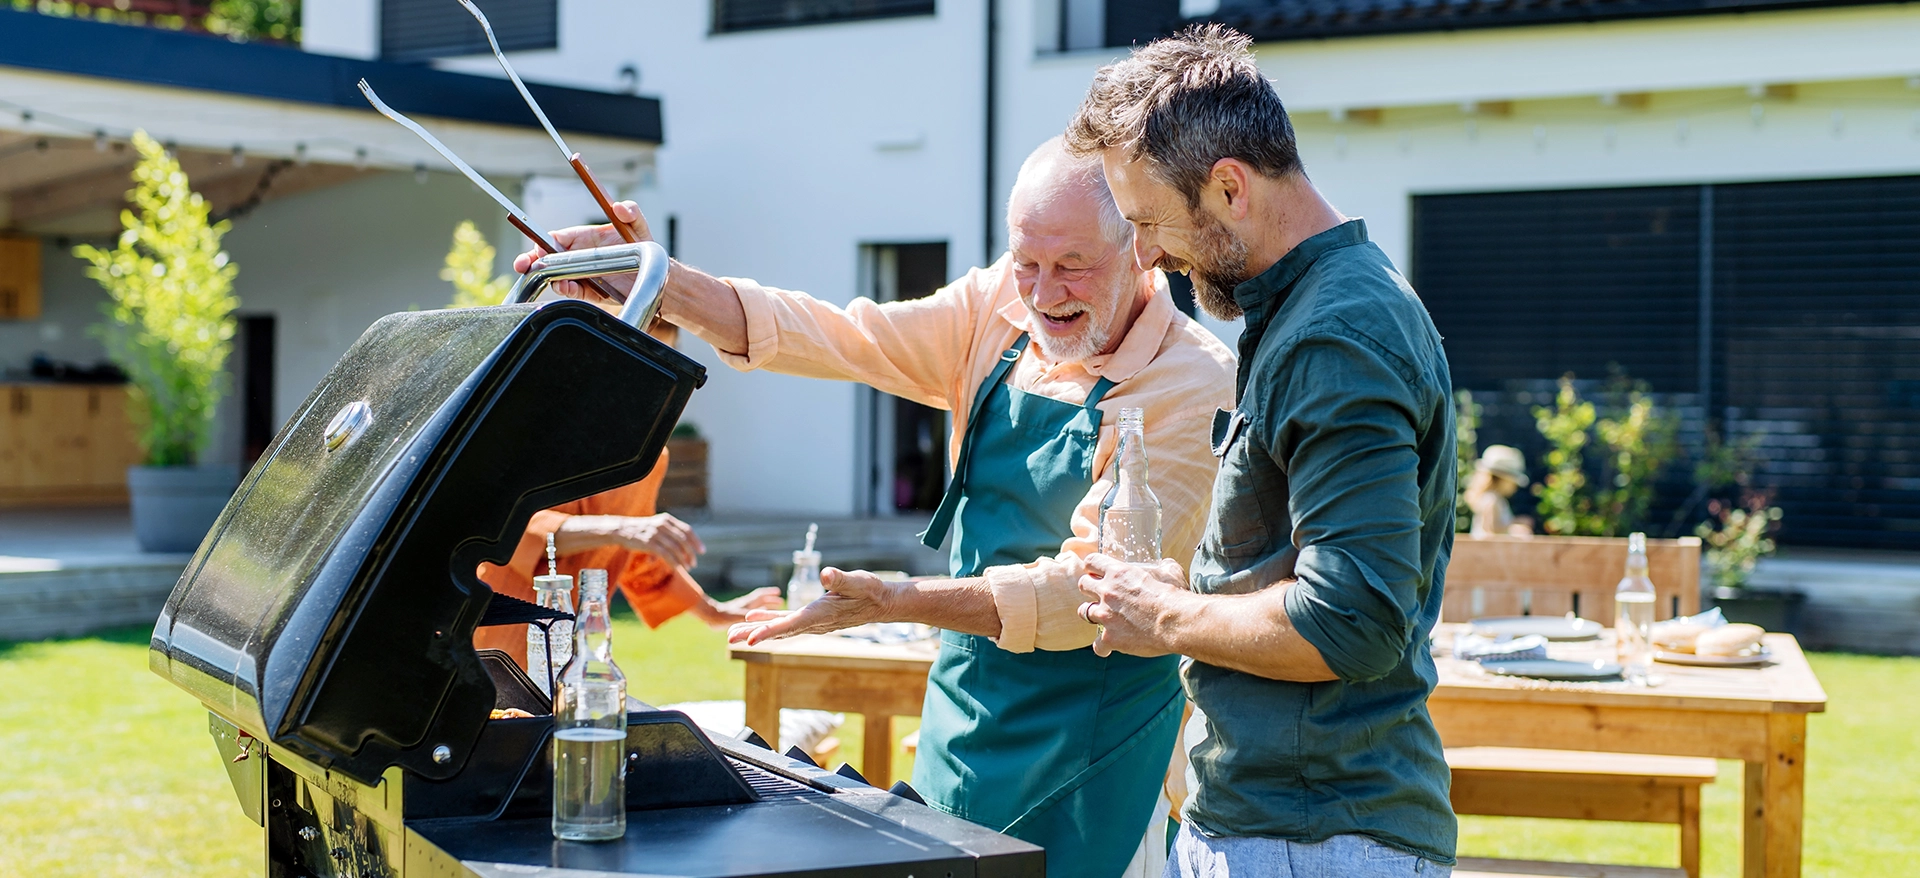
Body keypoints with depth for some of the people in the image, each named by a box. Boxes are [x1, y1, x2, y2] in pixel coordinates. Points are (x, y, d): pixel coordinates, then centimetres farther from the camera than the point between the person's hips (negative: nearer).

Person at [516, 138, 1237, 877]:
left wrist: (898, 603, -31)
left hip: (1087, 752, -6)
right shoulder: (1000, 308, 0)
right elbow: (839, 337, -6)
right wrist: (657, 285, -17)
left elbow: (1090, 588, -24)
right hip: (960, 719, 6)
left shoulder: (1192, 385, -19)